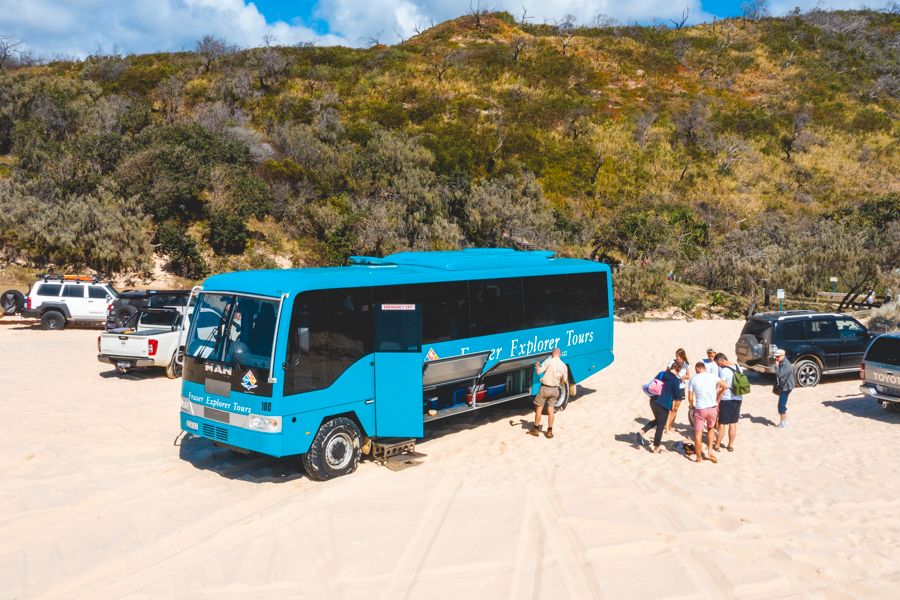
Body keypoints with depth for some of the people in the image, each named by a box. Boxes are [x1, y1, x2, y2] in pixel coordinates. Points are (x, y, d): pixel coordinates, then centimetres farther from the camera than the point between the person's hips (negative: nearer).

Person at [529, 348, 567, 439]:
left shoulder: (549, 361, -14)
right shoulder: (563, 366, 3)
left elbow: (539, 372, -16)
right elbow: (564, 381, 8)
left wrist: (537, 366, 5)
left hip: (545, 388, -4)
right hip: (555, 389, 4)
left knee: (539, 408, 7)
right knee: (550, 409, 12)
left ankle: (536, 429, 13)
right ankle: (550, 431, 14)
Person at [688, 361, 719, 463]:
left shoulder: (693, 379, -2)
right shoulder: (713, 376, -1)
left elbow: (690, 398, -1)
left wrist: (692, 406, 19)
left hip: (700, 409, -2)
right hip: (713, 408, 2)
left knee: (698, 433, 10)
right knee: (711, 429, 27)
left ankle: (699, 457, 16)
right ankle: (710, 451, 15)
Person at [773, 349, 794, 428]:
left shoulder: (786, 365, -21)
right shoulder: (781, 363, 11)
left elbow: (779, 375, -29)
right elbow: (777, 376, 20)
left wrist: (776, 365, -23)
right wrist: (775, 386, 21)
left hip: (785, 387, -10)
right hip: (782, 387, 10)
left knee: (781, 405, -8)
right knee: (783, 404, 17)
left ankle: (783, 423, -2)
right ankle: (785, 421, 27)